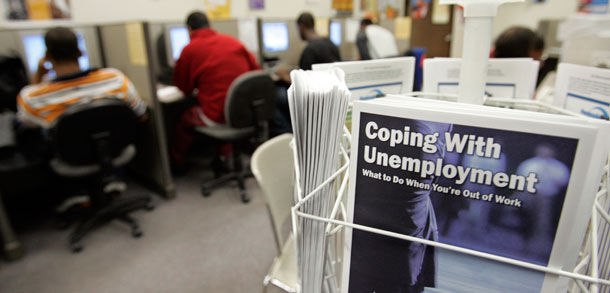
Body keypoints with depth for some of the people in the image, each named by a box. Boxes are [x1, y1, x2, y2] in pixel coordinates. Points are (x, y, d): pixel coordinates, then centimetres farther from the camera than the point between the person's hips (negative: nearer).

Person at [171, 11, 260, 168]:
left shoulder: (190, 49, -3)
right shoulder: (233, 41, 7)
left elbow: (183, 87, 7)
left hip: (217, 118, -5)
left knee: (185, 119, 23)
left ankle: (176, 162, 42)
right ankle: (226, 156, 36)